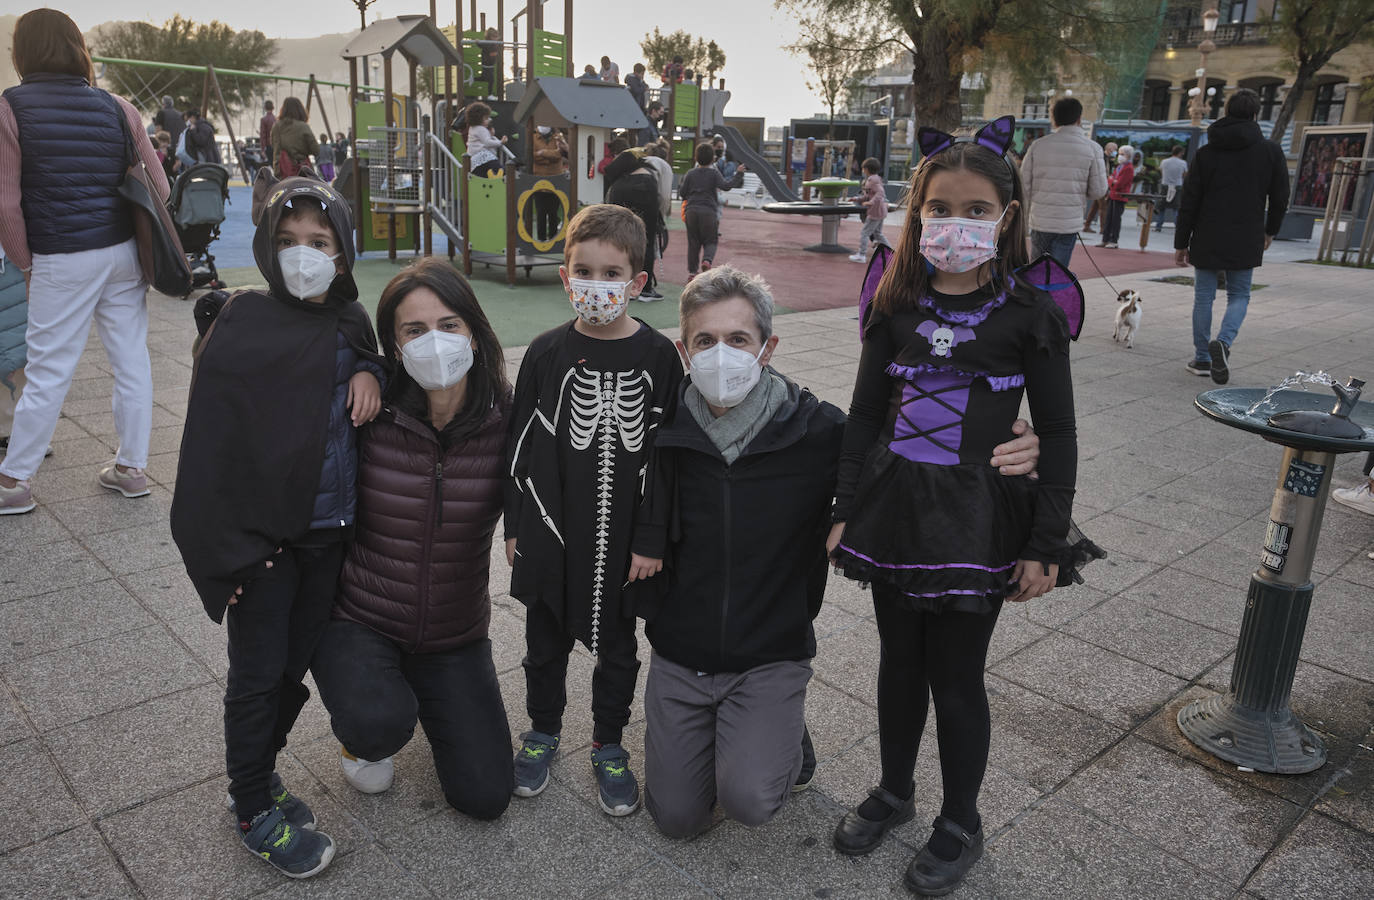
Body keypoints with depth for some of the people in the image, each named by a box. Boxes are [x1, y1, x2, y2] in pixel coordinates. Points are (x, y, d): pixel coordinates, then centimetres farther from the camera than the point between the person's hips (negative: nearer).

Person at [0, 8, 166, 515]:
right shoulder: (118, 109, 5)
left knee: (47, 372, 3)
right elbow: (159, 189, 5)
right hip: (123, 254, 3)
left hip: (62, 262, -3)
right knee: (131, 361, 9)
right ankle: (130, 467, 20)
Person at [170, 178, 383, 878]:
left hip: (329, 531, 5)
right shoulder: (243, 323, -11)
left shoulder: (350, 322, 4)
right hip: (263, 531, -4)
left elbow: (370, 357, 24)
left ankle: (258, 773, 38)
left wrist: (370, 373, -3)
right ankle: (254, 810, 25)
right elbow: (211, 437, -12)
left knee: (295, 663, 15)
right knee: (257, 673, 6)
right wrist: (224, 544, -16)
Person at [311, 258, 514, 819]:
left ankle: (432, 701, 30)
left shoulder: (505, 423, -13)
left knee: (485, 797, 0)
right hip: (360, 620, -1)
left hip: (456, 637, 2)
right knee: (379, 722, -33)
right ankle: (361, 736, 7)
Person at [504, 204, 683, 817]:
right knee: (545, 639, 17)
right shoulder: (548, 353, -3)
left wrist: (651, 539, -7)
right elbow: (520, 442, 2)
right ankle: (543, 731, 40)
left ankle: (609, 745, 34)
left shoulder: (657, 357, -7)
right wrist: (516, 526, 3)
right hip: (550, 530, 1)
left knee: (616, 645, 14)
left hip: (622, 538, -1)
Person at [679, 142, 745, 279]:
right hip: (708, 211, -2)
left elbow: (682, 193, 9)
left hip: (691, 211, 2)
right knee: (710, 241, 8)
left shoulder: (690, 174, 9)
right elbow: (725, 186, -12)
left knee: (693, 242, 9)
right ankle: (707, 260, -23)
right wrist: (738, 174, -6)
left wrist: (680, 183, 29)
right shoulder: (714, 173, 2)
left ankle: (692, 271, 6)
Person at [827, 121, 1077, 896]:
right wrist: (846, 510, 3)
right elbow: (866, 414, 6)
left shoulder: (1031, 313, -7)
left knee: (957, 677, 7)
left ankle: (961, 824, 30)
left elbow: (1057, 434, -4)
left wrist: (1047, 545, -7)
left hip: (977, 521, -3)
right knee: (901, 659, 17)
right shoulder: (898, 306, 2)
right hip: (895, 510, 4)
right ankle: (895, 792, 40)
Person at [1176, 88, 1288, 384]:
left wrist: (1181, 243, 4)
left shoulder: (1207, 152, -1)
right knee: (1239, 296, 12)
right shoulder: (1271, 151, -1)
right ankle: (1224, 341, -14)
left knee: (1203, 297, 10)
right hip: (1246, 242, 0)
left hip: (1207, 240, 0)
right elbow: (1280, 198, 3)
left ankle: (1202, 359, 14)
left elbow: (1189, 202, -2)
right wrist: (1270, 231, 20)